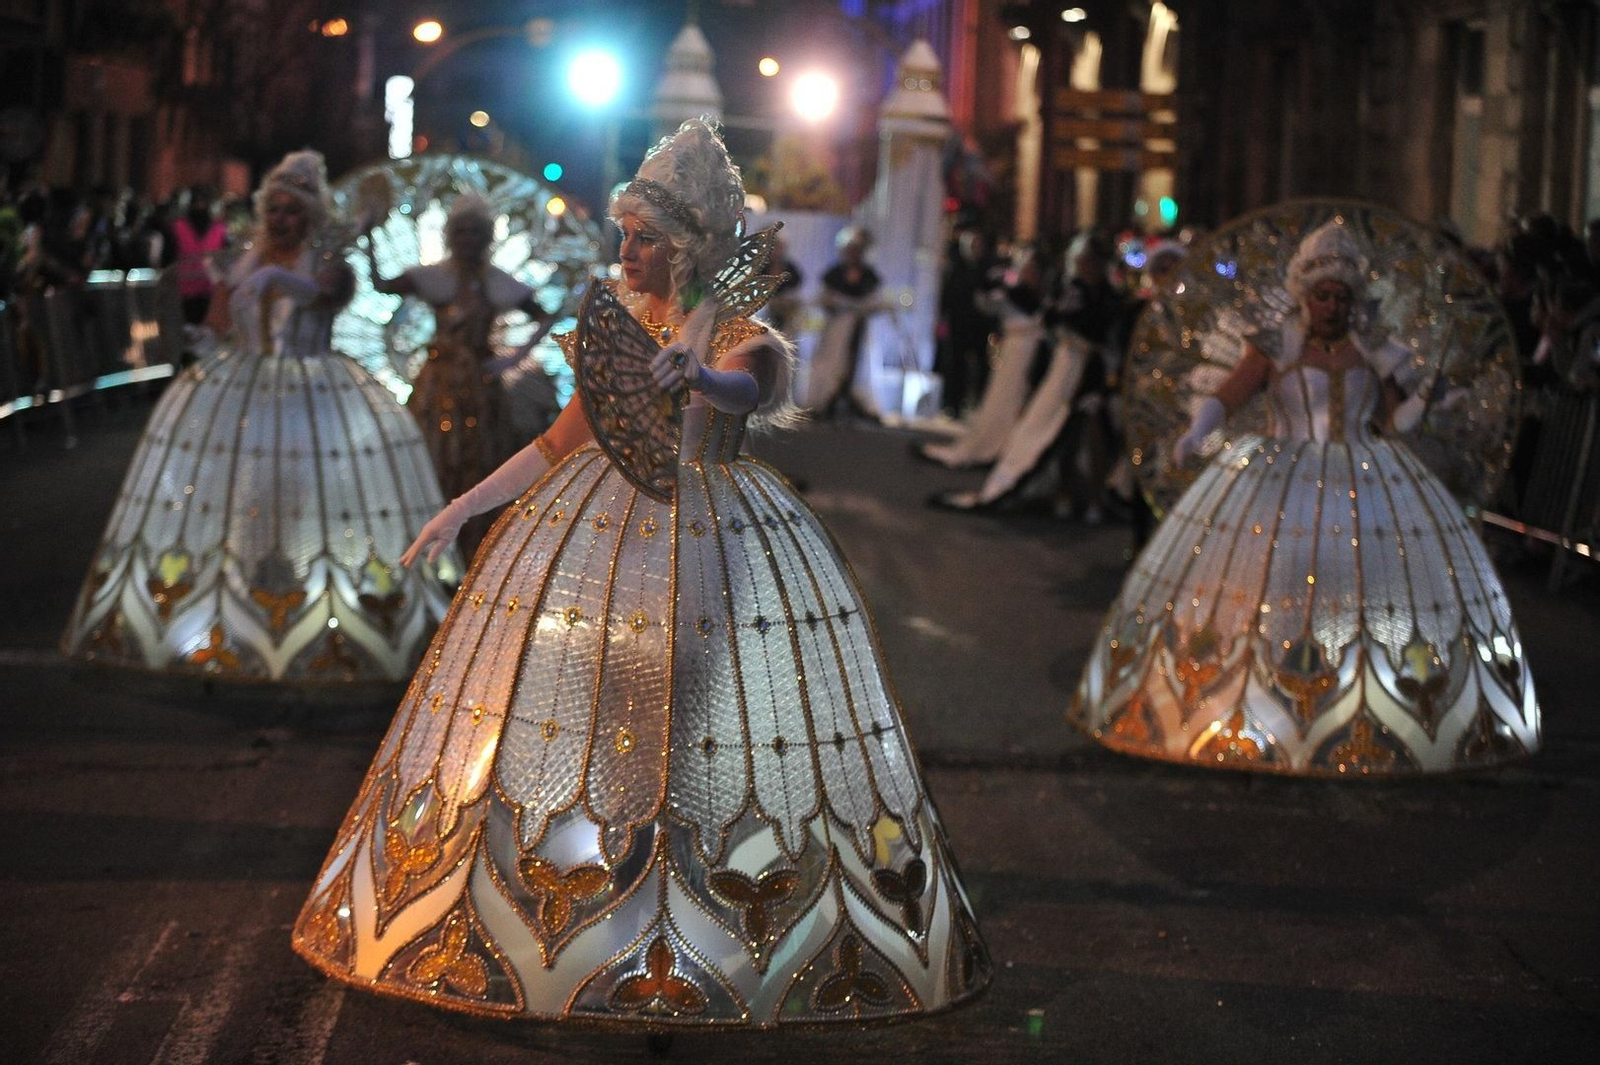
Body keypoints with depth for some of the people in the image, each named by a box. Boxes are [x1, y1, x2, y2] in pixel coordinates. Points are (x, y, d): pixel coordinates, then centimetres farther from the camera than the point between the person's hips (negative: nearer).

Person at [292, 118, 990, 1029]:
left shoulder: (741, 334, -5)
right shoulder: (613, 315, 9)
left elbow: (742, 388, -30)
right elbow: (570, 439, 16)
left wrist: (696, 376, -54)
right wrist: (464, 509, 15)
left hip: (712, 538, -4)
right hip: (600, 530, 5)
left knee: (709, 724, -8)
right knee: (562, 706, -1)